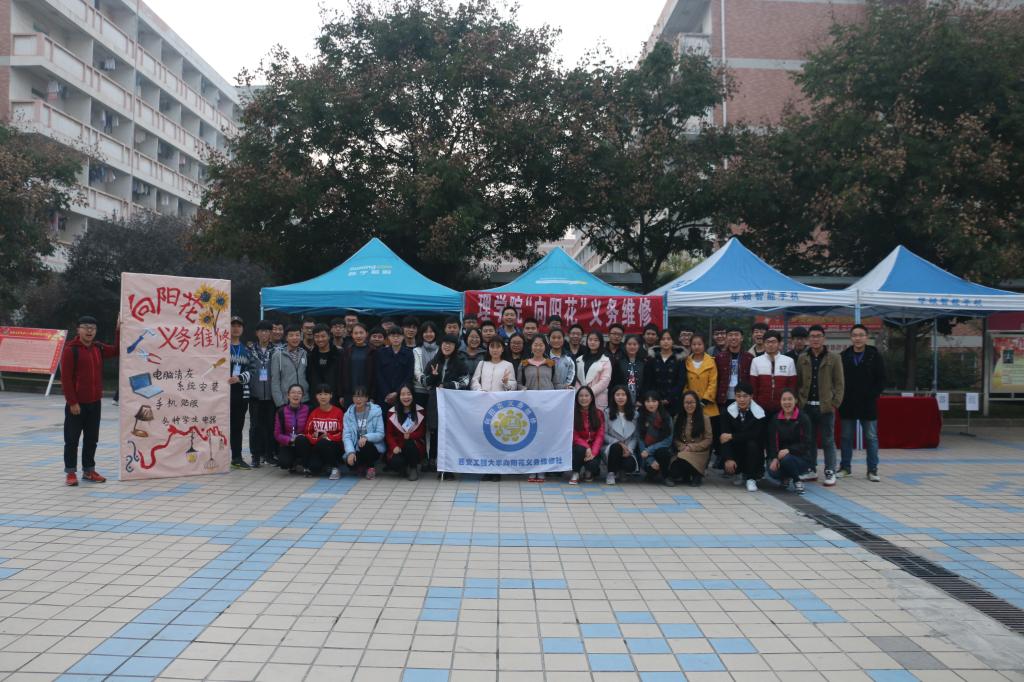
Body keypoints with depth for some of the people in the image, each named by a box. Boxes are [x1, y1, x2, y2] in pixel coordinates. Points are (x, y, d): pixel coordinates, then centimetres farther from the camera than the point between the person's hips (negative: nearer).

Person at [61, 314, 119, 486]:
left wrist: (118, 330, 8)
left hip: (95, 402, 6)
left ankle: (89, 470, 21)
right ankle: (70, 472, 11)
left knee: (92, 439, 11)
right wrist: (72, 402, -16)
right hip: (76, 404, -6)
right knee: (72, 439, 3)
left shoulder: (98, 348, 8)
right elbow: (65, 378, -12)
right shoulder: (71, 349, -10)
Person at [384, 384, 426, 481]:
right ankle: (405, 469, 9)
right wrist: (394, 446, -19)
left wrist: (410, 436, -19)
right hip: (398, 446, 0)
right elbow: (389, 434, 1)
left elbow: (422, 432, 2)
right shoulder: (392, 412, 1)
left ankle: (413, 468, -6)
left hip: (415, 444, 0)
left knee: (409, 444, -35)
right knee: (395, 463, -30)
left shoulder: (420, 411, 1)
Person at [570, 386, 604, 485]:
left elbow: (600, 436, -3)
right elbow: (574, 436, -7)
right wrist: (587, 448, -22)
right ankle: (575, 474, -9)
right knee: (580, 449, -35)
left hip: (593, 448, 1)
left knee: (593, 464, -27)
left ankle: (589, 471, 13)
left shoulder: (598, 414, 3)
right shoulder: (573, 414, -3)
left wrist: (593, 452, -19)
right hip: (579, 446, -1)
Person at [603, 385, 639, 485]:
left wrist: (629, 449, -12)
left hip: (629, 448, 1)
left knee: (630, 465, -30)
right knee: (616, 447, -38)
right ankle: (611, 473, -15)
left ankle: (622, 471, 9)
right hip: (612, 446, -1)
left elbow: (636, 436, 4)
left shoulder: (634, 413, 8)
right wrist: (619, 443, -15)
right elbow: (604, 434, -3)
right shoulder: (607, 413, 2)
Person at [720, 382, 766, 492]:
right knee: (728, 468, -25)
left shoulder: (758, 412, -13)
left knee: (752, 444, -33)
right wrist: (728, 458, -27)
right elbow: (724, 437, -15)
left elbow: (755, 435, -25)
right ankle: (742, 473, 15)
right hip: (735, 449, 2)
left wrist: (732, 436, -22)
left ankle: (751, 478, -14)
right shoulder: (729, 411, -8)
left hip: (753, 452, -1)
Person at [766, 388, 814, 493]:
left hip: (801, 457, -3)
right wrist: (774, 458, -22)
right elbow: (772, 441, -4)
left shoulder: (803, 418, -7)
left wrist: (788, 450, -28)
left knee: (786, 459, -35)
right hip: (781, 455, 3)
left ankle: (797, 481, -4)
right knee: (773, 470, -28)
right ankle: (785, 477, 11)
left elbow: (806, 444, -13)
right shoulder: (775, 419, 3)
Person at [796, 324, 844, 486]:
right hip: (807, 406, 3)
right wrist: (800, 401, 0)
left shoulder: (834, 358, 1)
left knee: (828, 441, 2)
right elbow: (797, 382, 9)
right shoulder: (802, 359, 9)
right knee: (809, 440, 10)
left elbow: (839, 383, 0)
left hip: (826, 406, -3)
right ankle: (811, 470, 19)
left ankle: (830, 472, 8)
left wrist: (835, 403, -8)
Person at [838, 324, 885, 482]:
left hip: (868, 404, -2)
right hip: (848, 405, 2)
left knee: (871, 438, 3)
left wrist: (872, 395, -10)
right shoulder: (843, 356, 4)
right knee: (846, 437, 8)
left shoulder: (875, 356, 0)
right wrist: (841, 397, -4)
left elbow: (881, 380, 0)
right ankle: (845, 467, 18)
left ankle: (872, 470, 9)